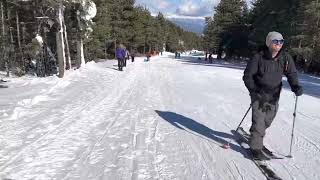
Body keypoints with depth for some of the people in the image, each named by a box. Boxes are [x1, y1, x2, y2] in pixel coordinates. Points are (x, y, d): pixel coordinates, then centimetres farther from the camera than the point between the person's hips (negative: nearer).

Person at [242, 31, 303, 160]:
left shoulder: (285, 58, -5)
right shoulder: (258, 58, -15)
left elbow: (291, 73, 2)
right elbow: (247, 76, -11)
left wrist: (295, 86, -18)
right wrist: (255, 90, -22)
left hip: (274, 95, 5)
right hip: (259, 94, -4)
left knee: (268, 120, 17)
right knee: (259, 120, -9)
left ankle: (255, 135, 44)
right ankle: (256, 147, 3)